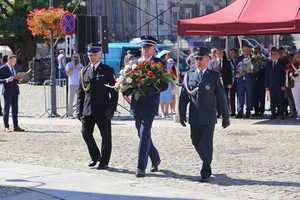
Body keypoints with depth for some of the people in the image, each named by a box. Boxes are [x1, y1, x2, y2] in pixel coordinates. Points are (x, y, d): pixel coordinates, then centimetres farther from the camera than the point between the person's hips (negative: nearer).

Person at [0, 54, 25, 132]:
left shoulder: (13, 67, 16)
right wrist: (6, 80, -23)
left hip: (15, 90, 7)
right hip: (8, 91, -7)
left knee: (15, 108, 8)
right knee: (7, 108, -1)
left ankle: (16, 126, 13)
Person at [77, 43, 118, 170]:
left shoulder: (107, 71, 0)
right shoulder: (84, 71, 11)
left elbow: (114, 92, -2)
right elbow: (80, 93, 13)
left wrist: (111, 109, -10)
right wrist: (80, 110, 6)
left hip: (103, 110, -4)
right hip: (88, 110, 4)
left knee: (105, 135, 2)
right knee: (86, 132, 0)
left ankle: (104, 161, 14)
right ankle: (95, 157, 20)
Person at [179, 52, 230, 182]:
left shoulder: (214, 76, 2)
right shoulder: (189, 76, 9)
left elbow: (221, 97, 4)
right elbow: (183, 97, 10)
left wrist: (225, 116, 4)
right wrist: (182, 114, 4)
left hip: (209, 117, -3)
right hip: (194, 117, 3)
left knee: (206, 143, -6)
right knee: (196, 142, 6)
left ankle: (206, 172, 3)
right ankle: (207, 164, 28)